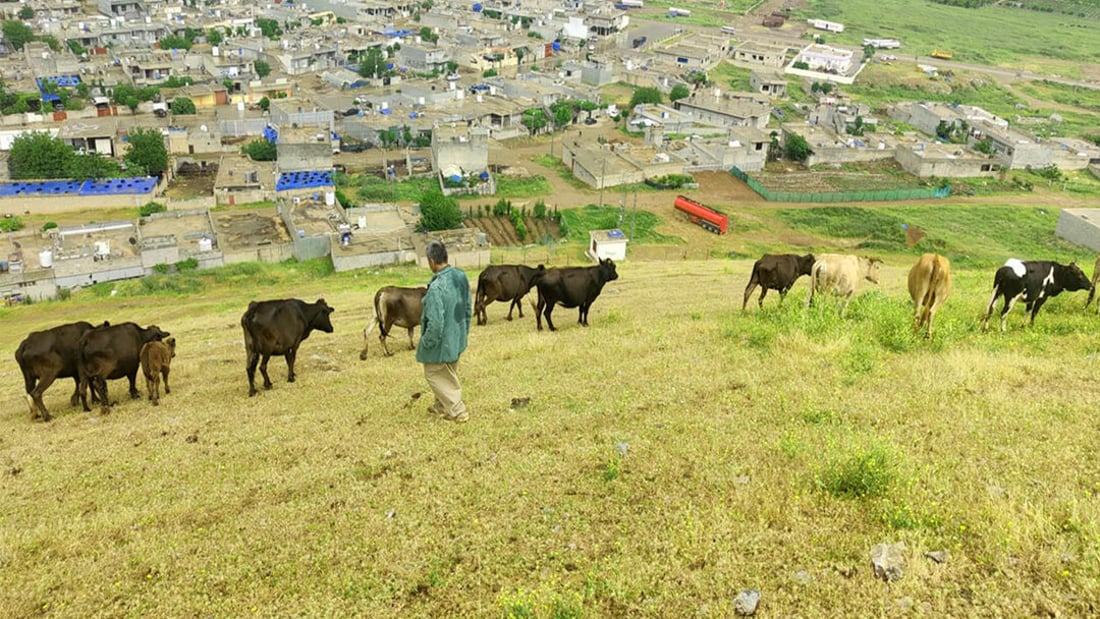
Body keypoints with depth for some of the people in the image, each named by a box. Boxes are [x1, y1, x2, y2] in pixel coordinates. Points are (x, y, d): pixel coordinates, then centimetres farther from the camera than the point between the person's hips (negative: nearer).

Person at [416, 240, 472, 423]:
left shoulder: (436, 288, -31)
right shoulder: (461, 276, -7)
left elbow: (435, 324, -27)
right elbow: (467, 308, 5)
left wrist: (426, 343, -11)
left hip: (441, 342, -8)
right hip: (458, 339, 8)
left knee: (434, 374, 14)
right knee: (449, 374, 24)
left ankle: (457, 411, 17)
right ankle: (441, 406, 43)